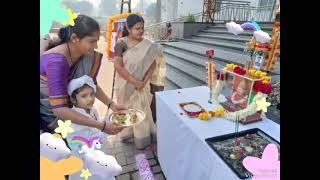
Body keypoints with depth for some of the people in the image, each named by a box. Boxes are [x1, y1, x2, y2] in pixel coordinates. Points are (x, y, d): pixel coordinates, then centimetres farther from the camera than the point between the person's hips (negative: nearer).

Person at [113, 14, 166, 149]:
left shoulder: (148, 45, -1)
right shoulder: (121, 44, -10)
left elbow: (152, 64, -2)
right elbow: (118, 66, -16)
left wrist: (144, 81, -14)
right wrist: (134, 81, -19)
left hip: (142, 85, 3)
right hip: (126, 85, -2)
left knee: (142, 110, 10)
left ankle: (143, 139, 28)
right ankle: (126, 134, 35)